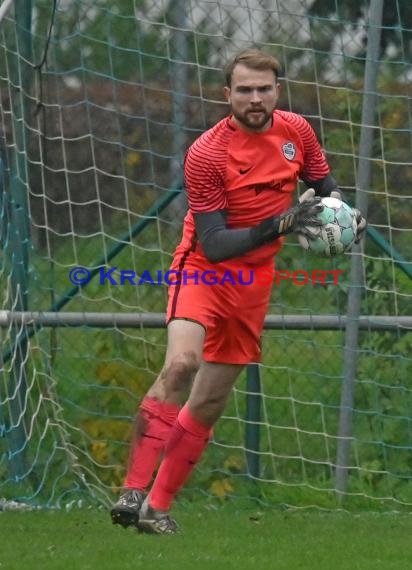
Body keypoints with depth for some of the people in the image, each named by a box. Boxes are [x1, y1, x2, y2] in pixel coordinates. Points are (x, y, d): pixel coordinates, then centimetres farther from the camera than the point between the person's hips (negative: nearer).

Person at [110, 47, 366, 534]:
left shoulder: (296, 130, -3)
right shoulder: (205, 154, -19)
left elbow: (323, 186, 14)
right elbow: (213, 244, -20)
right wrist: (280, 225, -32)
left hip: (253, 280, 5)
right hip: (203, 269, -5)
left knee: (209, 403, 6)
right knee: (181, 364, -30)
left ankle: (157, 507, 17)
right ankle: (133, 492, -30)